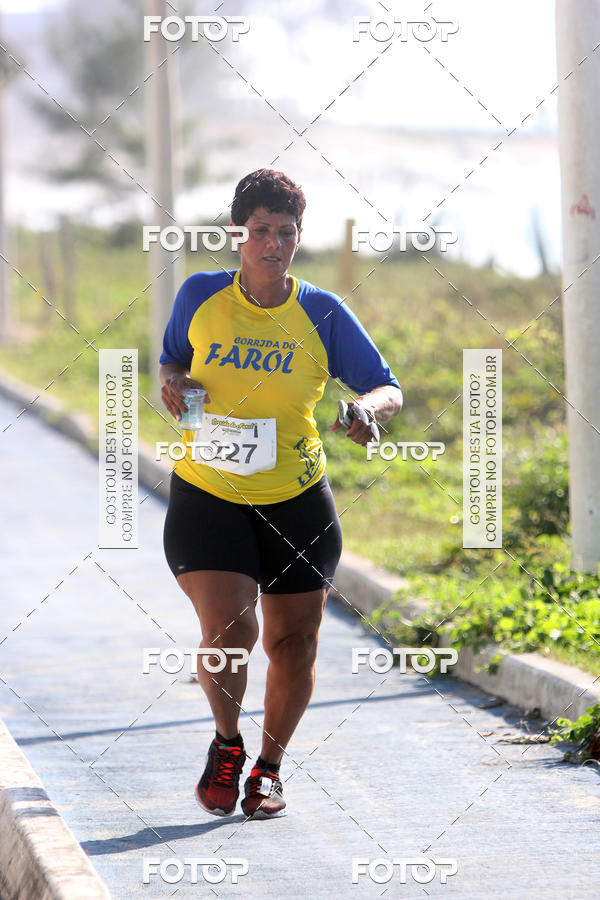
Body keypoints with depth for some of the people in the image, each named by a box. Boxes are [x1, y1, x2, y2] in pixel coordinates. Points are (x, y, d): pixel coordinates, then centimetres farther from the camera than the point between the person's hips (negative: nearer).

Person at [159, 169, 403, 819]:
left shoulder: (323, 314, -3)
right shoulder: (199, 297, -1)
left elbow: (387, 389, 0)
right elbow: (172, 361, 16)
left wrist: (369, 407, -23)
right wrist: (172, 381, -7)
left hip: (296, 501, 1)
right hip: (205, 494, -1)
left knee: (294, 643, 5)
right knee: (227, 631, -17)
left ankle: (268, 767, 29)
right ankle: (227, 744, 13)